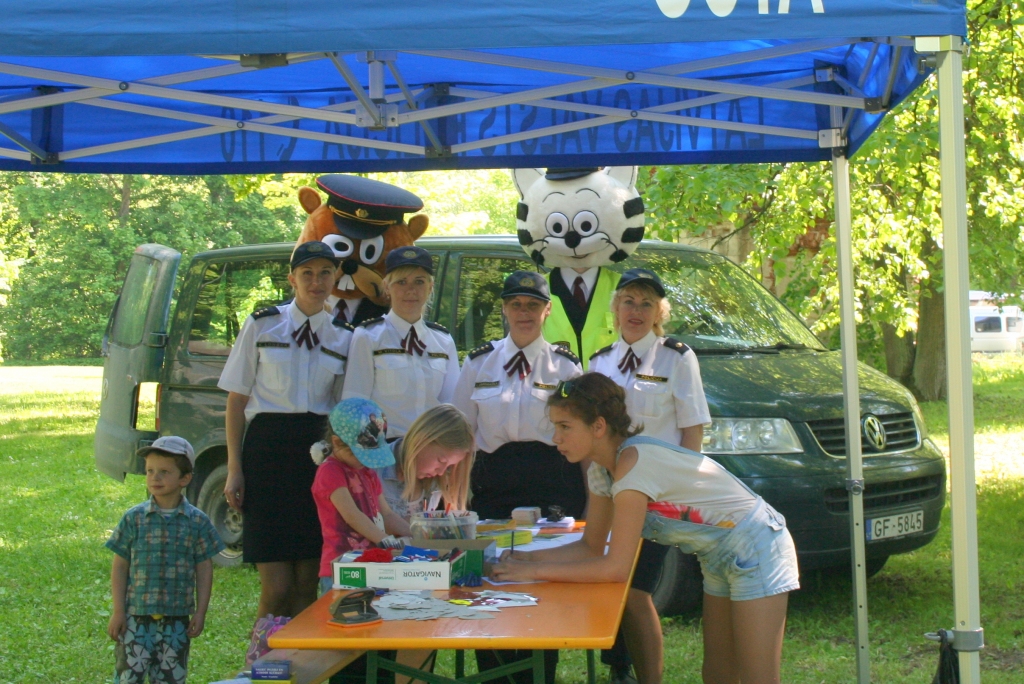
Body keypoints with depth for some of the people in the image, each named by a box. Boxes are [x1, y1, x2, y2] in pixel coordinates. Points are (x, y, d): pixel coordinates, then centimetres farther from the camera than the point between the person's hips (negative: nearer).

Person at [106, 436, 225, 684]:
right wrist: (118, 611, -2)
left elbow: (204, 568, 4)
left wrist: (200, 612, 1)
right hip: (135, 615, -1)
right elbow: (120, 566, 2)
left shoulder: (197, 521, 0)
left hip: (177, 617, 1)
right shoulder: (134, 518, -1)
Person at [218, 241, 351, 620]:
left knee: (308, 583, 5)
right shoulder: (262, 326, 2)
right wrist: (234, 469, -3)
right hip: (268, 450, -3)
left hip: (319, 452, 3)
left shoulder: (343, 338, 9)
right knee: (277, 588, -6)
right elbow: (236, 400, 3)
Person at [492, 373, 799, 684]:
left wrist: (535, 571, -22)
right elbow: (592, 546, 9)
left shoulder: (634, 461, -28)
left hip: (755, 549, -9)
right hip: (719, 558, 9)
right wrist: (531, 558, -7)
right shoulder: (601, 468, -1)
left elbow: (615, 567, -27)